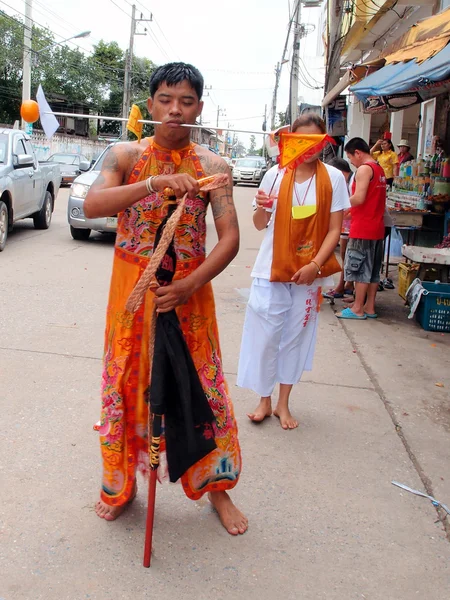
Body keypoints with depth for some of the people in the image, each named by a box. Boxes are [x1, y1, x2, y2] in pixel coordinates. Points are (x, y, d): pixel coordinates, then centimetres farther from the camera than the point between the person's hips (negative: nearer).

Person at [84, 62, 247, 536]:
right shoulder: (125, 155, -2)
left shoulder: (212, 167, -2)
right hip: (132, 288, 1)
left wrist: (189, 286, -22)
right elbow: (92, 205, -19)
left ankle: (216, 485, 26)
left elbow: (230, 238, -9)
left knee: (202, 386, 6)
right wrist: (154, 184, -33)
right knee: (125, 384, 11)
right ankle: (120, 482, 33)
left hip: (189, 291, 0)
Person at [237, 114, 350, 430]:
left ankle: (283, 404, 23)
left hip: (309, 271, 0)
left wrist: (315, 265, -15)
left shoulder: (333, 178, -2)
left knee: (296, 335, 8)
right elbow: (260, 225, 5)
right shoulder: (276, 175, -1)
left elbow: (334, 229, -3)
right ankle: (264, 401, 21)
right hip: (272, 269, 0)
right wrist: (262, 209, -18)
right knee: (265, 334, 2)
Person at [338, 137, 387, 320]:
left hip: (363, 229, -9)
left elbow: (359, 198, -22)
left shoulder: (364, 169, -13)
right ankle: (370, 308, 17)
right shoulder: (379, 169, 16)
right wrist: (351, 209, 13)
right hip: (376, 228, 9)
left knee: (359, 269, -3)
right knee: (373, 270, 12)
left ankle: (358, 309, 2)